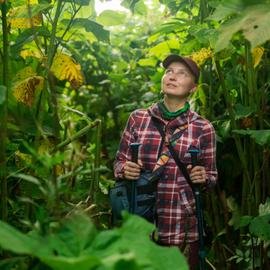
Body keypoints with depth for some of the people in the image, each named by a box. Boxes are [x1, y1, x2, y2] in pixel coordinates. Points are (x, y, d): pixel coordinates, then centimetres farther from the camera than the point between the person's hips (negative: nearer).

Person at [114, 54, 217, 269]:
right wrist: (125, 170, -12)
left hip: (183, 226, -1)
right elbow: (119, 162, 9)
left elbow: (212, 176, 7)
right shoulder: (138, 118, 2)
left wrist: (203, 177, -14)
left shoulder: (203, 128, -2)